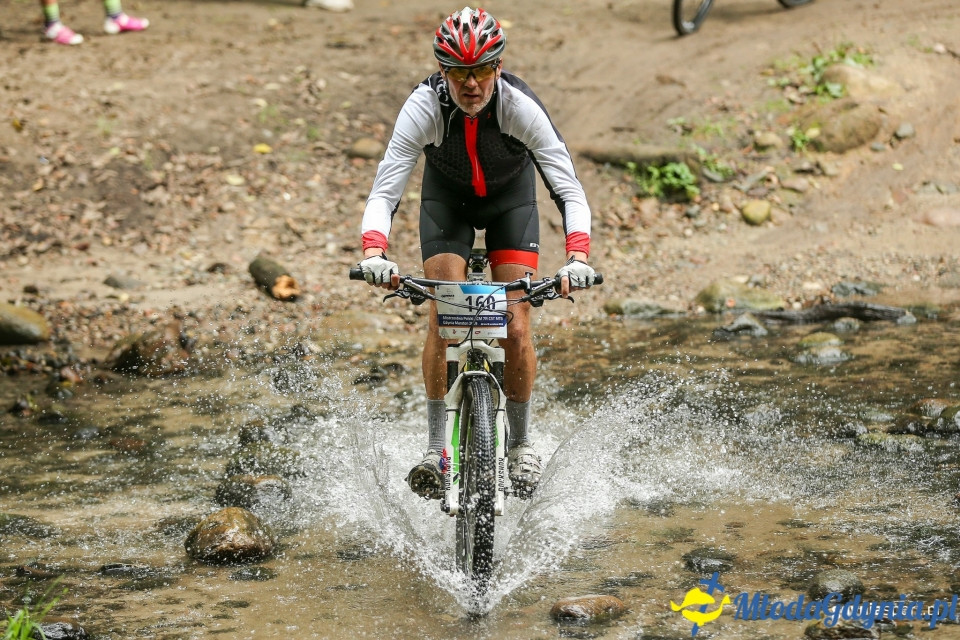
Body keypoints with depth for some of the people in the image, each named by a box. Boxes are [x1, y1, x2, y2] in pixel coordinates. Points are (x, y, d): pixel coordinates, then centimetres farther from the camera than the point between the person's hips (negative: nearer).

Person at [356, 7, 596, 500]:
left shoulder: (521, 106, -34)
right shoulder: (423, 107, -33)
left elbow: (569, 189, -36)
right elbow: (384, 191, -36)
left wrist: (577, 257, -52)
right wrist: (373, 253, -55)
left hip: (511, 197, 0)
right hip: (447, 198, 0)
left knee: (516, 328, -11)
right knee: (443, 319, -16)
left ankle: (520, 444, 9)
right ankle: (435, 445, -3)